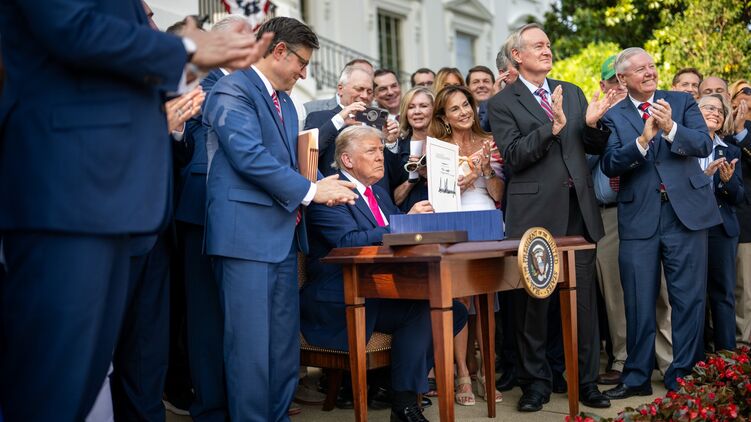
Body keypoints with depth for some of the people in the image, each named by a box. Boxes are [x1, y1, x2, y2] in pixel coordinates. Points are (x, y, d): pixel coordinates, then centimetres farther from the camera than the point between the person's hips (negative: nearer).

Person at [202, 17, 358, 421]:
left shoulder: (285, 102, 21)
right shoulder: (232, 90, -8)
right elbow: (249, 156, -18)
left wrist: (322, 185, 5)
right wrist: (310, 191, -14)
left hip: (282, 232, 9)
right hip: (247, 232, -9)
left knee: (284, 339, 11)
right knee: (251, 341, -6)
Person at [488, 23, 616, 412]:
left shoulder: (572, 93, 15)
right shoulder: (502, 103, 0)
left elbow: (596, 148, 14)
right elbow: (513, 156, -12)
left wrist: (592, 123, -7)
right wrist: (553, 125, -21)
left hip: (579, 210, 4)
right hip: (535, 213, -4)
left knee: (584, 300, 8)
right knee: (532, 303, 5)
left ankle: (586, 381, 20)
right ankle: (535, 383, 18)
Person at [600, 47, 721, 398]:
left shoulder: (683, 102, 8)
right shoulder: (614, 116, 4)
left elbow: (704, 145, -6)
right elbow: (609, 166, -8)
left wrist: (670, 128, -22)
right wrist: (642, 139, -22)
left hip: (686, 211, 1)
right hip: (639, 218, 0)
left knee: (689, 299, 5)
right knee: (639, 303, 6)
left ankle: (684, 375, 17)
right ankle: (637, 377, 18)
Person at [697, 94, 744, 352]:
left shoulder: (730, 152, 11)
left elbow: (739, 197, 6)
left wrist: (728, 181, -13)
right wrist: (703, 175, -20)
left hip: (722, 230, 3)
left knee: (724, 294, 6)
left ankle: (726, 353, 13)